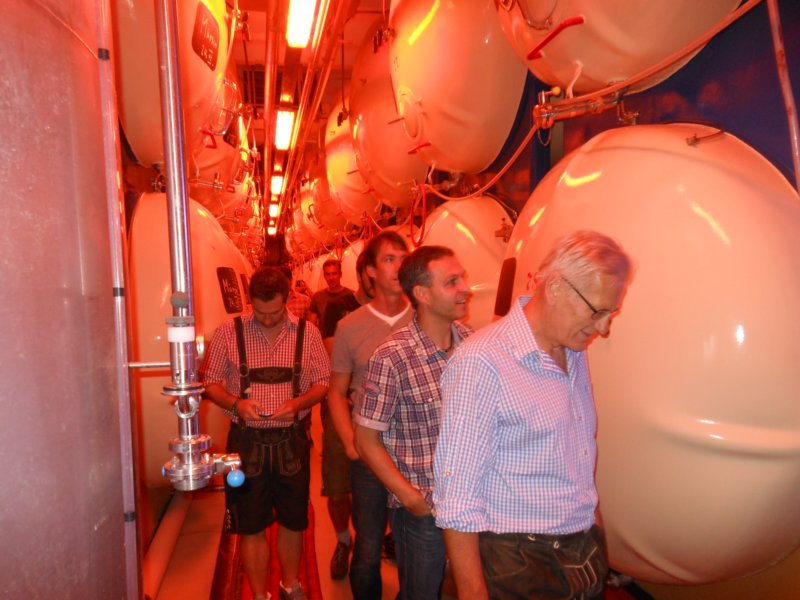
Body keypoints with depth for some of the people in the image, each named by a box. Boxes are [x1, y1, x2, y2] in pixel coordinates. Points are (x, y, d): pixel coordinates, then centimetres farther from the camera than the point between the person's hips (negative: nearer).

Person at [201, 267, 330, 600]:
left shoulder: (307, 333, -4)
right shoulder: (228, 332, -6)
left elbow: (323, 382, 1)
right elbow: (211, 383, 1)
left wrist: (298, 403, -17)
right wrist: (236, 403, -17)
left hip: (292, 441, 1)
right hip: (247, 441, -1)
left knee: (293, 520, 17)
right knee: (251, 526, 10)